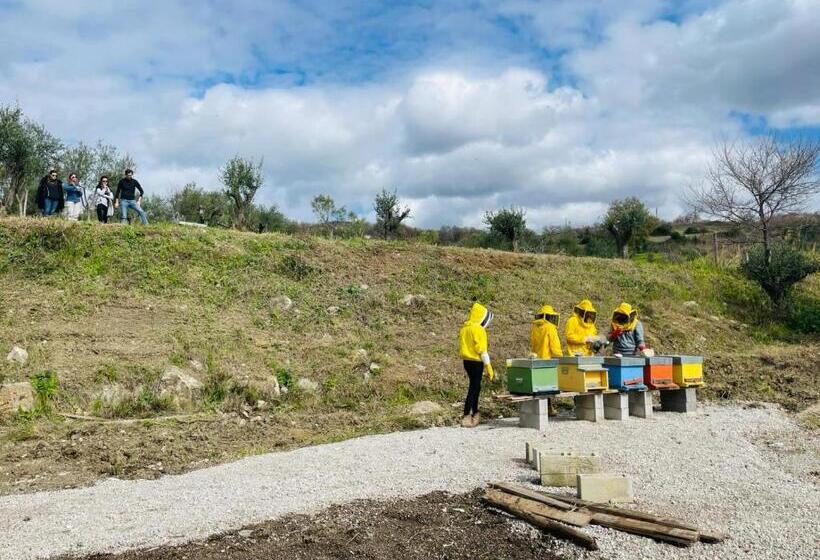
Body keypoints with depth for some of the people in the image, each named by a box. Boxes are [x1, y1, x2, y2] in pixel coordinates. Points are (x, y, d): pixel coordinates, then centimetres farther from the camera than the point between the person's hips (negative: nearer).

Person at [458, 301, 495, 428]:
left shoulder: (464, 328, 9)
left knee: (475, 387, 19)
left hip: (466, 361, 8)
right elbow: (482, 351, -17)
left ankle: (475, 415, 28)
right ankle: (466, 418, -5)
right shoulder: (479, 330, -15)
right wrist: (489, 368, -13)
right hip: (476, 362, -8)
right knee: (473, 388, -3)